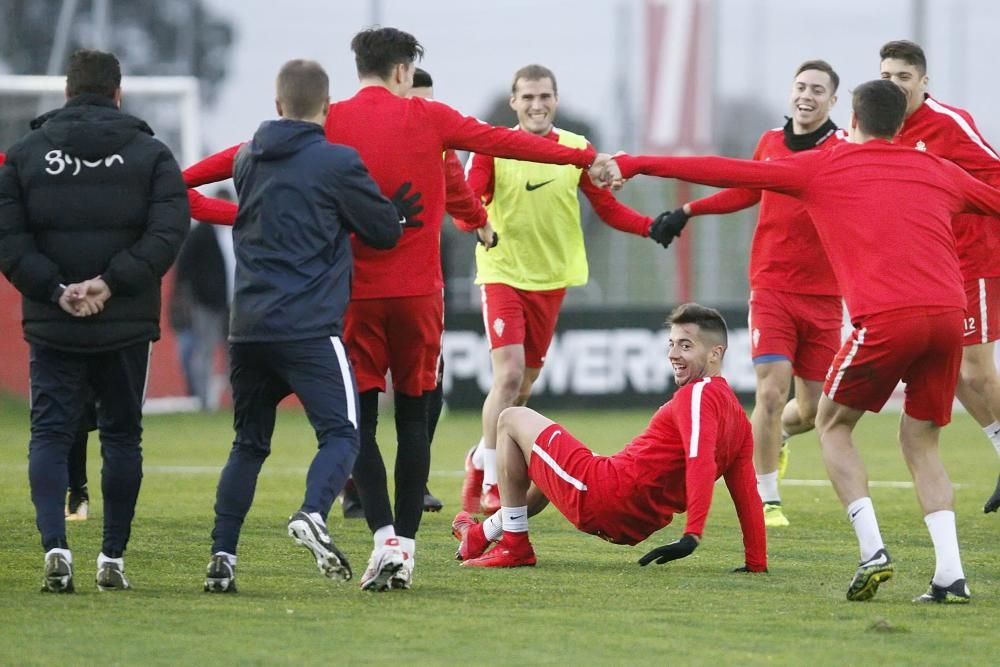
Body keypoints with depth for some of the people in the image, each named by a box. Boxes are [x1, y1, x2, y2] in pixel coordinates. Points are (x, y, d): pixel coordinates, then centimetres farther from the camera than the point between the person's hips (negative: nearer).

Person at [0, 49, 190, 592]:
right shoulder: (151, 155, 1)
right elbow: (167, 233, -11)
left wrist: (54, 289, -10)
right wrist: (112, 282, -13)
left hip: (51, 325, 0)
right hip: (127, 325, 0)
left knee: (50, 434, 3)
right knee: (122, 436, 12)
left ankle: (55, 545, -16)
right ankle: (113, 557, 11)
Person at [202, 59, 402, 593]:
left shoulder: (248, 160, 12)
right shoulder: (338, 163, -5)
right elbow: (387, 231, 2)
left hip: (248, 328, 5)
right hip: (310, 329, -5)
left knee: (248, 444, 15)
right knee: (341, 433, -4)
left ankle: (222, 555, 7)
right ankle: (312, 514, -31)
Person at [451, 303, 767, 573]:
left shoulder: (698, 394, -16)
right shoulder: (739, 418, 8)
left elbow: (701, 464, -30)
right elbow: (748, 495, 7)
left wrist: (692, 536, -37)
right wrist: (757, 564, 8)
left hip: (600, 496, -10)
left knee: (512, 419, 10)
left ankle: (513, 544, 12)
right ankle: (484, 534, 49)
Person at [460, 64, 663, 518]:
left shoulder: (577, 150, 2)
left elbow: (608, 209, 6)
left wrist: (653, 227, -10)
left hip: (551, 278, 4)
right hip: (503, 273, -4)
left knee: (524, 385, 11)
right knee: (509, 374, -18)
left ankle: (482, 460, 34)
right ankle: (490, 483, -12)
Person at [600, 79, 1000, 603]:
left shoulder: (822, 168, 14)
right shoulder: (937, 172, 23)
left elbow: (726, 173, 14)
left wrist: (634, 165, 19)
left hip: (886, 316, -4)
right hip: (949, 311, 4)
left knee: (833, 424, 17)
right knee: (919, 440, 17)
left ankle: (872, 550, 0)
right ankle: (950, 575, 2)